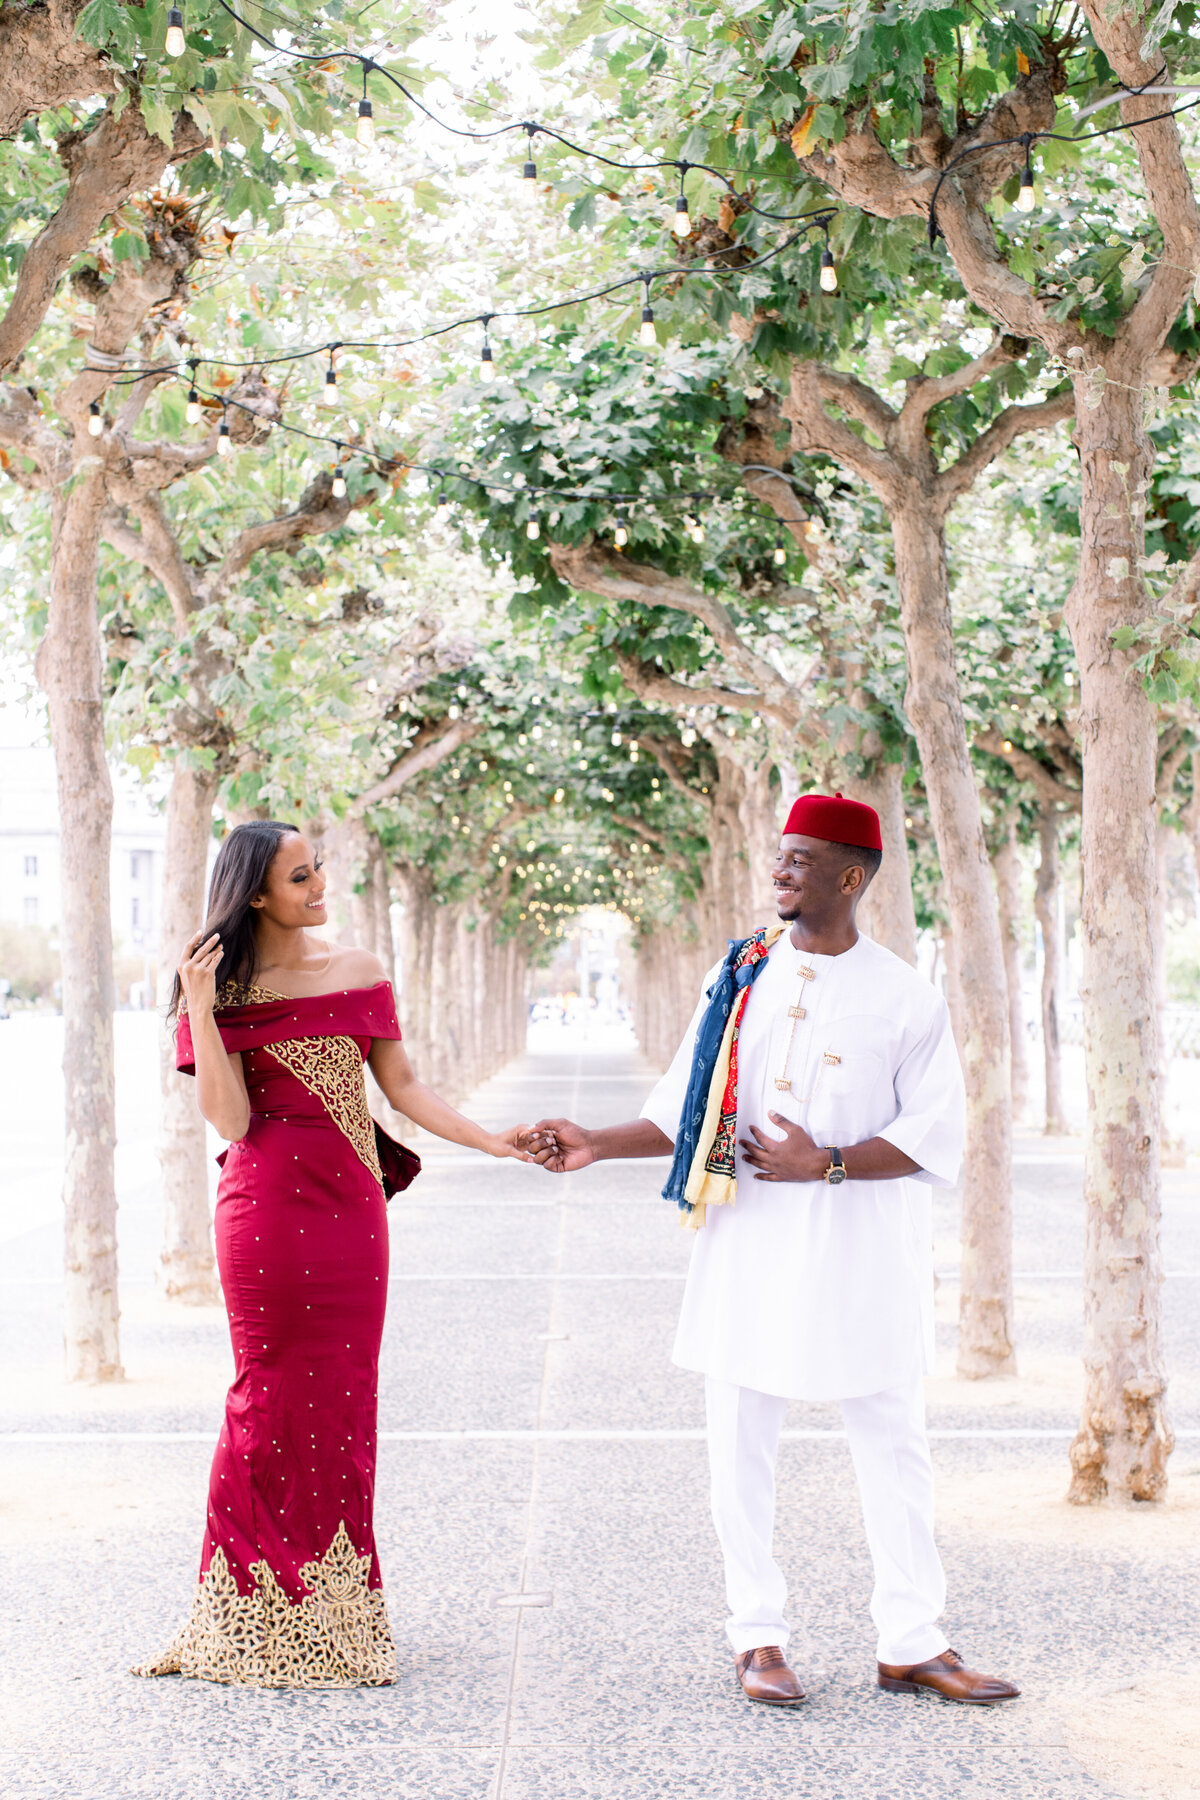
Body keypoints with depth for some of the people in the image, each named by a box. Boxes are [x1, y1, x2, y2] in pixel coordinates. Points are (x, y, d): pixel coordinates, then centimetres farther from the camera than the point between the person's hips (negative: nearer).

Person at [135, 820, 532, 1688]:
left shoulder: (360, 974, 8)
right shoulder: (227, 987, -1)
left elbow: (402, 1085, 12)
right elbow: (229, 1118, -9)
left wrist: (492, 1140, 4)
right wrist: (200, 1009, -16)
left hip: (350, 1203, 3)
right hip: (265, 1202, -3)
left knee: (344, 1395, 5)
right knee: (273, 1391, 0)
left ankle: (332, 1607, 15)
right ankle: (263, 1610, 11)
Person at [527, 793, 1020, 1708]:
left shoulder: (905, 997, -3)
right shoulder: (741, 976, 6)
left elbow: (934, 1140, -7)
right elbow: (685, 1109, 9)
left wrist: (824, 1164, -17)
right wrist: (599, 1143, -4)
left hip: (862, 1248, -2)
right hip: (751, 1241, 2)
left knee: (894, 1440, 4)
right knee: (742, 1438, 4)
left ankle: (913, 1642, 14)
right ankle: (759, 1638, 15)